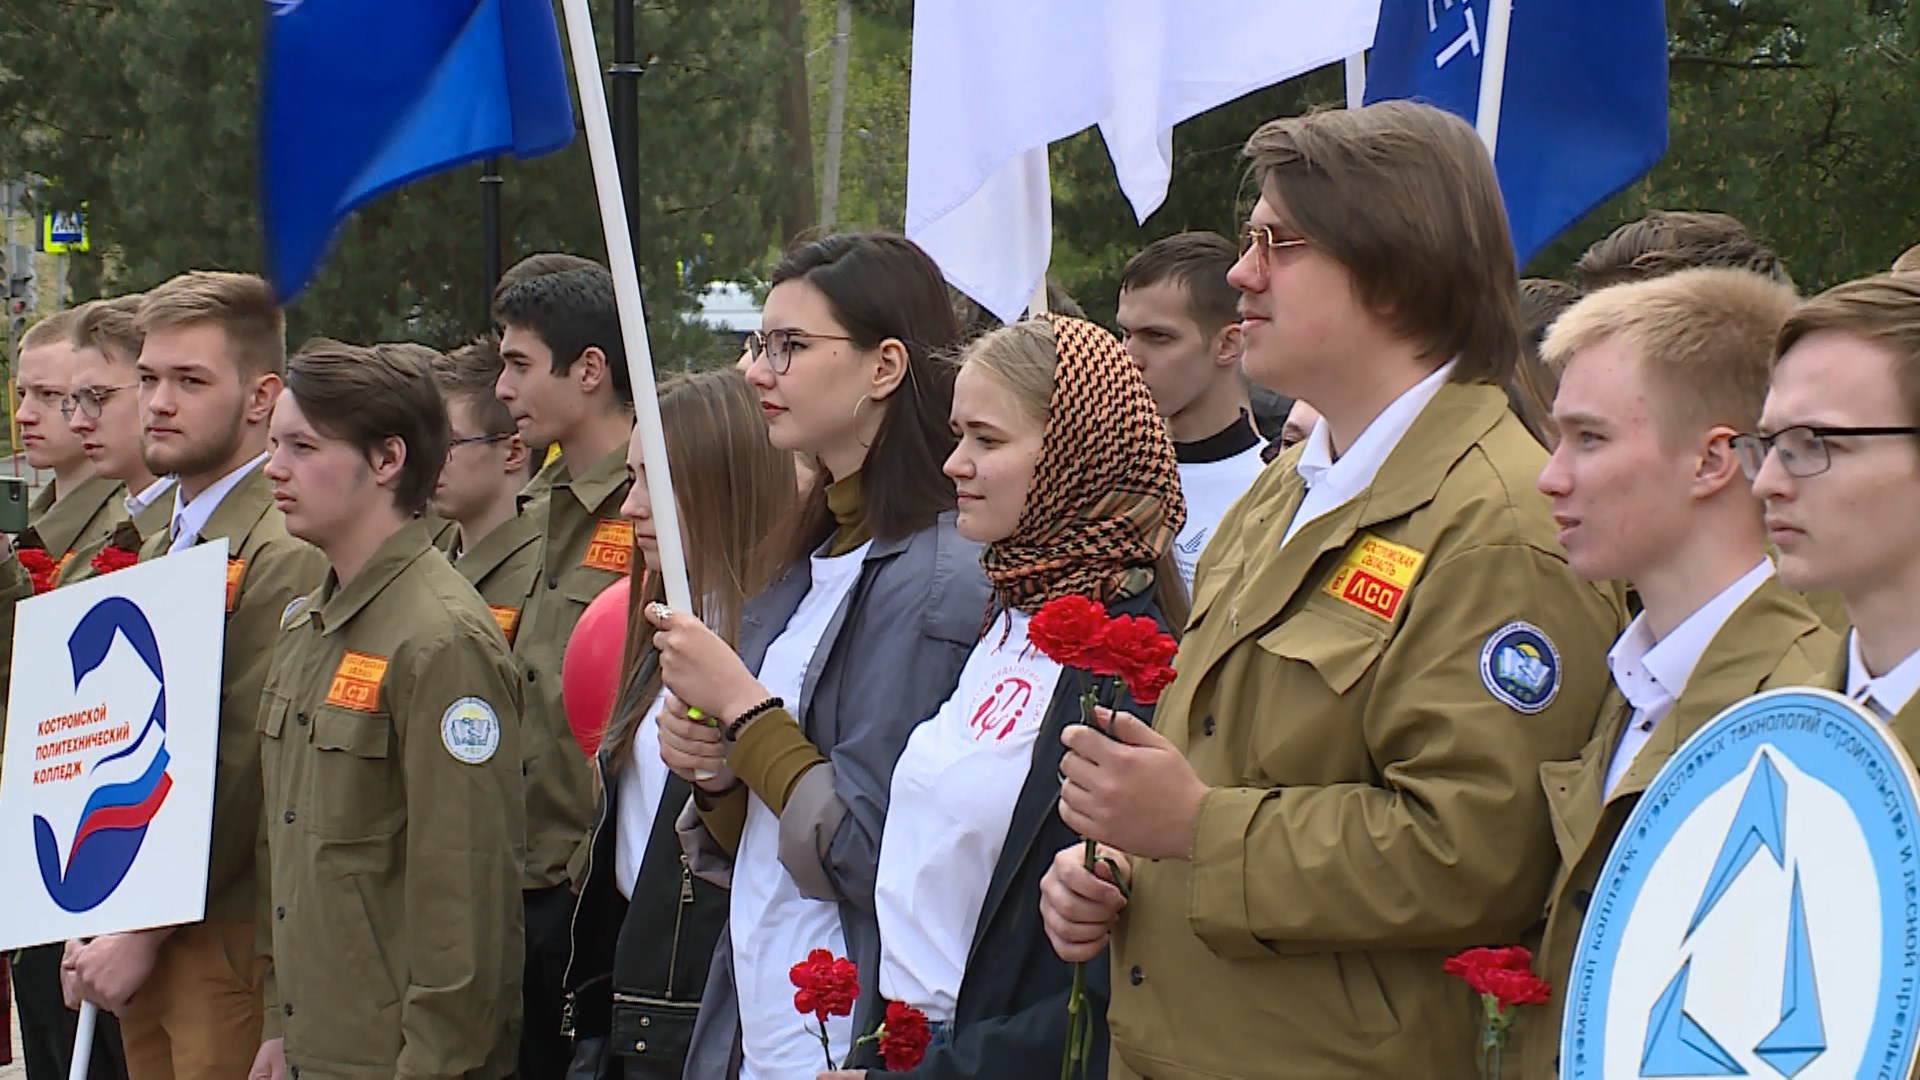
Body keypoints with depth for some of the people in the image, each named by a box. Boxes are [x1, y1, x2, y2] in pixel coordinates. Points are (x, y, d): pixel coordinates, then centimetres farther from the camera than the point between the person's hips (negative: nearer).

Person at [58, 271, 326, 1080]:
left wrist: (145, 931, -14)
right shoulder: (159, 550, 16)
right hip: (141, 946, 8)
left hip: (227, 943, -8)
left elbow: (249, 769, -19)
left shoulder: (286, 556, -15)